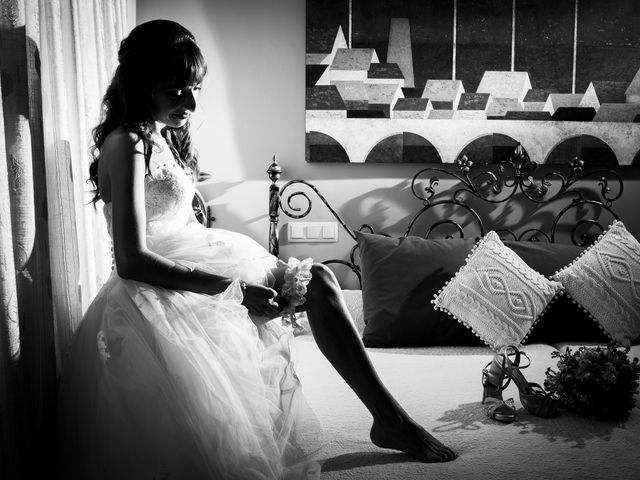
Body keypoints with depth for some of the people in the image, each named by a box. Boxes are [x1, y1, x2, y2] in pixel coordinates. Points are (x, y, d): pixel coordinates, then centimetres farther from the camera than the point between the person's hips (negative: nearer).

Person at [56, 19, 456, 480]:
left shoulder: (167, 135, 13)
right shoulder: (126, 145, -16)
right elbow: (132, 260, -25)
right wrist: (231, 288, -25)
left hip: (197, 262, 9)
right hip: (162, 291, -9)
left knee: (318, 280, -2)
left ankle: (388, 416, 0)